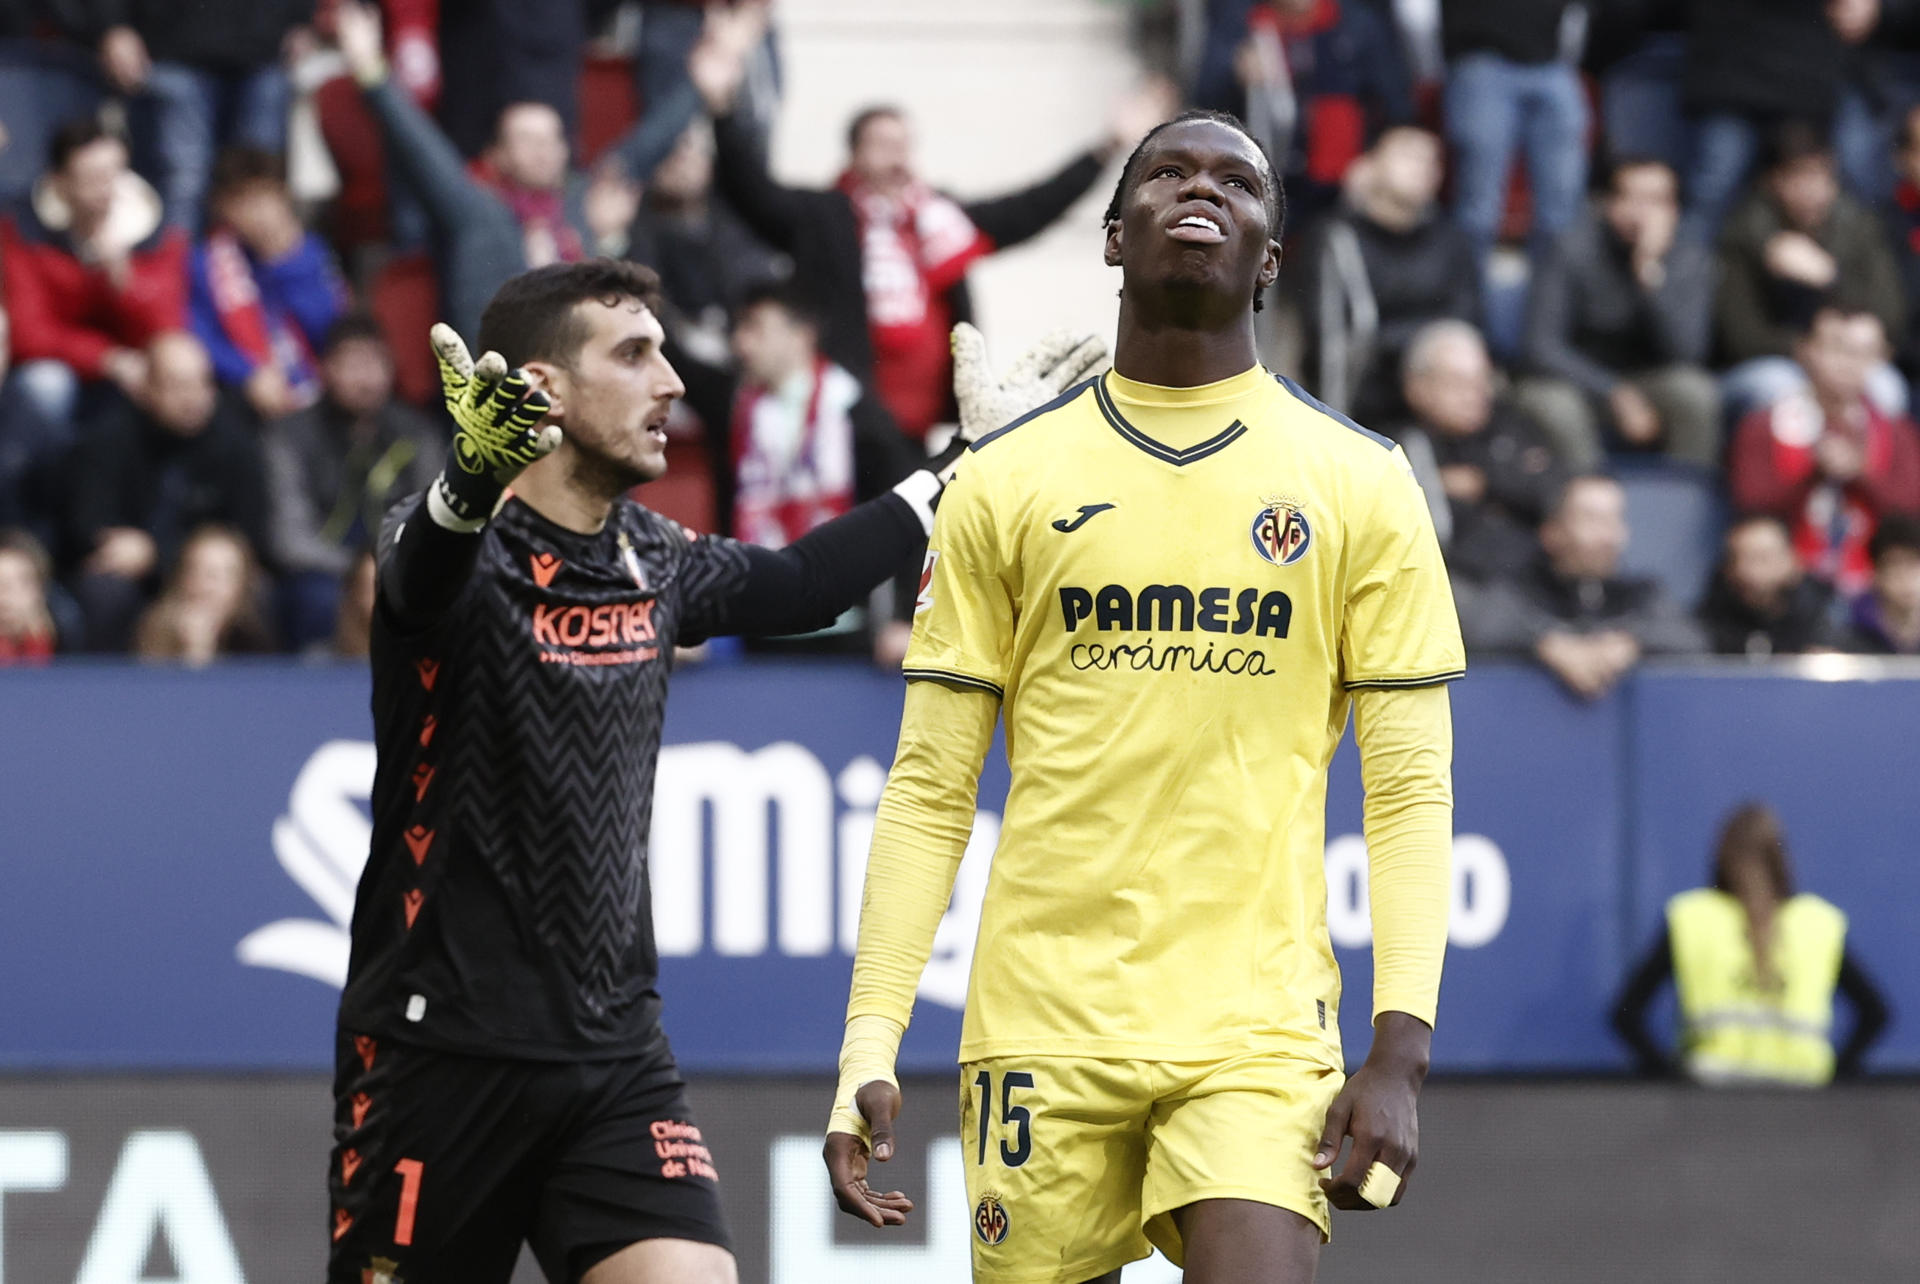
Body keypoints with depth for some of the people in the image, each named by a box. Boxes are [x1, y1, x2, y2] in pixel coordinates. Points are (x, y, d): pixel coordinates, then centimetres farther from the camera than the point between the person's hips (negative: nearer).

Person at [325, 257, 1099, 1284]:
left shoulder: (655, 562, 9)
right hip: (442, 1045, -5)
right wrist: (472, 476, -60)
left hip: (617, 1058, 5)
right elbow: (422, 565, -37)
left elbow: (793, 585, 29)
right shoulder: (465, 553, -12)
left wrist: (961, 470, 32)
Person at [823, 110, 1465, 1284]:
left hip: (1259, 1024, -1)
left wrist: (1401, 1052, -7)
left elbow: (1412, 792, 4)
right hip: (1042, 1020, 1)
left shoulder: (1359, 483, 5)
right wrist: (871, 1045, -2)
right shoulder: (1006, 483, 7)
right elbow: (928, 791, 7)